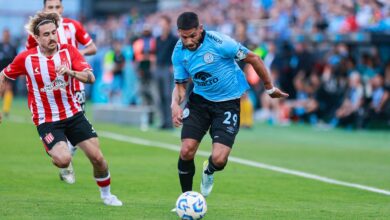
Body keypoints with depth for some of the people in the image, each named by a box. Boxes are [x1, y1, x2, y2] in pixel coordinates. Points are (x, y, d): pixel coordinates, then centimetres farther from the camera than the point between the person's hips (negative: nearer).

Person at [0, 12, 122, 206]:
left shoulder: (69, 51, -5)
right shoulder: (26, 58, -9)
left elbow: (90, 78, -12)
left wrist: (70, 71, -31)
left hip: (73, 114, 3)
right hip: (46, 120, -3)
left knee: (97, 157, -2)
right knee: (64, 159, -25)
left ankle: (106, 194, 23)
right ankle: (54, 154, 14)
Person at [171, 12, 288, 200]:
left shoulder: (219, 43, -24)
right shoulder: (179, 53, -8)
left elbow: (253, 59, -12)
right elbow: (180, 84, 3)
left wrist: (269, 88, -2)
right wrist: (175, 104, -19)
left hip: (228, 102, -4)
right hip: (199, 100, 4)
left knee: (218, 159, -16)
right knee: (186, 151, -12)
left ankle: (209, 171, 24)